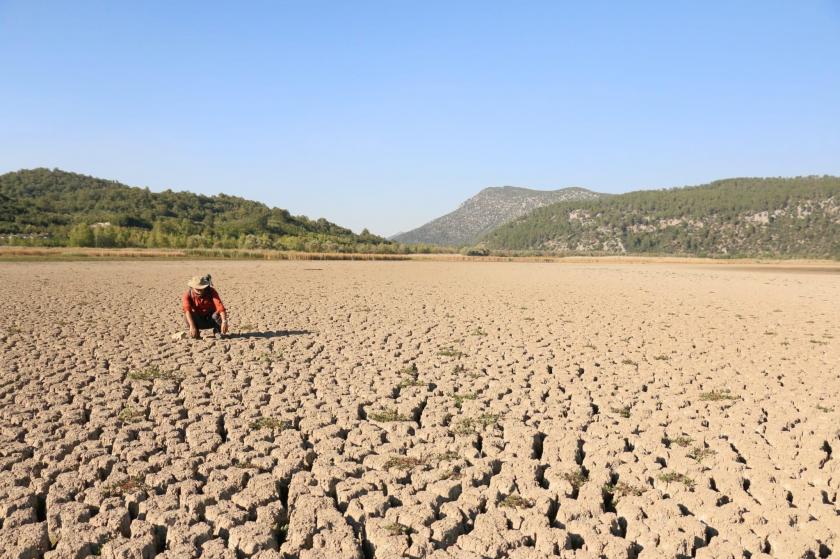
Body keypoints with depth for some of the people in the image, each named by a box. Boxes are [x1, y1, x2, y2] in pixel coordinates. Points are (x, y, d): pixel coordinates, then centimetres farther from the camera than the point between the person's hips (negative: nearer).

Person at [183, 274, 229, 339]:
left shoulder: (212, 292, -19)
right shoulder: (188, 295, -18)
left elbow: (220, 306, -34)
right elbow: (187, 310, -35)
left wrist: (224, 321, -50)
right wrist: (192, 326, -51)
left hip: (211, 320, 0)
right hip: (199, 322, 1)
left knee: (217, 314, -33)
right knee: (187, 315, -29)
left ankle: (217, 331, -3)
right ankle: (196, 334, -4)